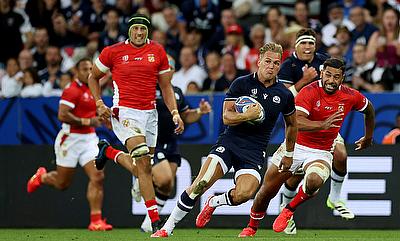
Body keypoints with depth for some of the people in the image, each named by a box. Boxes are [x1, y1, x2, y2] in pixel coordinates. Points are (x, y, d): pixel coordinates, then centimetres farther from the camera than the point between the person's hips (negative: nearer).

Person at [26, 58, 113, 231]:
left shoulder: (92, 90, 12)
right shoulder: (72, 91, -14)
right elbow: (62, 115, -23)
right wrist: (87, 122, -21)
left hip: (89, 139, 6)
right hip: (71, 138, -6)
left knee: (97, 177, -11)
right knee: (62, 183, 7)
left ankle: (96, 220, -10)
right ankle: (41, 177, 42)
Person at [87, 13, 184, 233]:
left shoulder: (157, 52, 6)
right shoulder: (114, 52, -1)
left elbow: (166, 86, 13)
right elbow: (93, 77, 12)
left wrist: (175, 112, 2)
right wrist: (99, 104, 0)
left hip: (149, 113, 4)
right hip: (124, 113, -4)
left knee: (140, 169, 9)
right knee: (143, 162, -21)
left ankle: (109, 152, 37)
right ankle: (155, 219, -18)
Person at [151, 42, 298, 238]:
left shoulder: (284, 95, 6)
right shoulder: (241, 84, -1)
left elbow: (292, 124, 24)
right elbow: (227, 117, -5)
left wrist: (289, 154, 27)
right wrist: (247, 115, -23)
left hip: (255, 151, 1)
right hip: (230, 141, -1)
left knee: (244, 193, -25)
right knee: (201, 183, -19)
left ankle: (214, 202, 10)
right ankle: (167, 228, -8)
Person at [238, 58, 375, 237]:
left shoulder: (351, 97, -6)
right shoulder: (309, 92, -18)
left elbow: (369, 109, 18)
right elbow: (296, 122, -32)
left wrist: (368, 138, 28)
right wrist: (323, 125, -45)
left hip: (321, 153, 1)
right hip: (295, 146, -1)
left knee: (314, 181, -34)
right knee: (266, 192, 5)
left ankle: (288, 211, -7)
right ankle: (252, 227, 32)